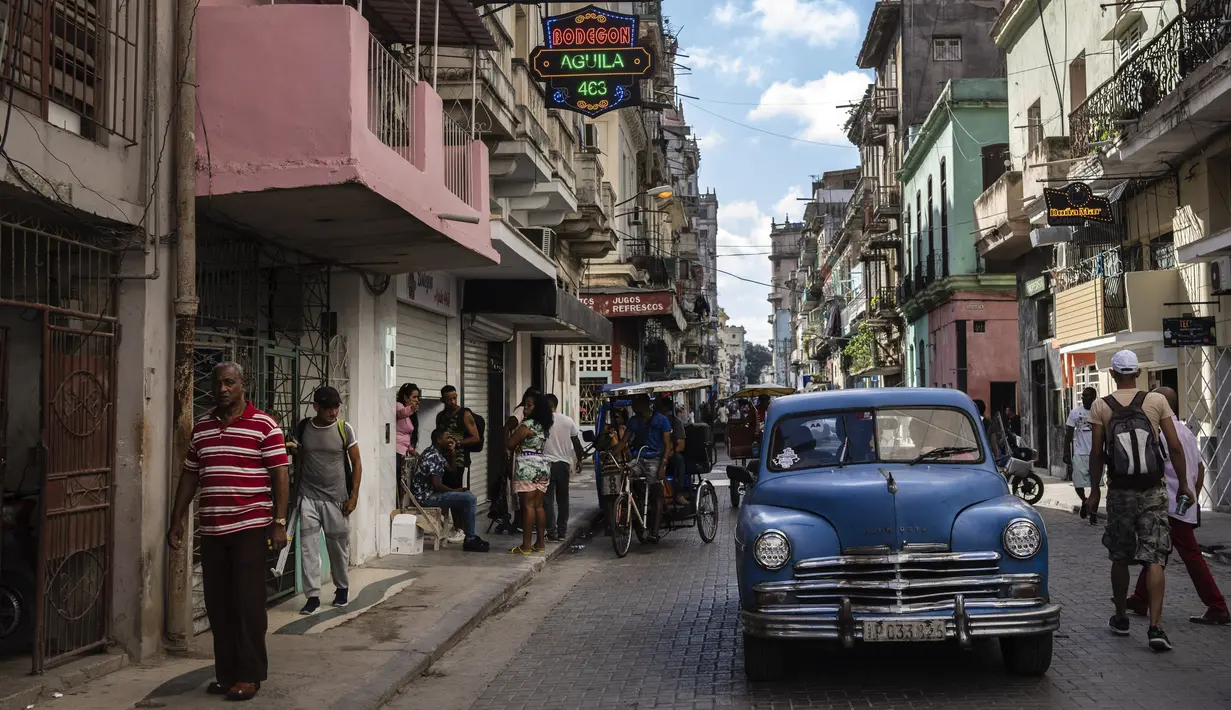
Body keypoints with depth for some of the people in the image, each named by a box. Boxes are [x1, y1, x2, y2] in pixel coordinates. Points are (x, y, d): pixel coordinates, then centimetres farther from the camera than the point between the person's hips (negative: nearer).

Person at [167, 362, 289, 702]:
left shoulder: (264, 425, -5)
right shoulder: (200, 428, 11)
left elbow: (280, 476, -7)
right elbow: (189, 476, 17)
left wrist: (279, 523, -13)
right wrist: (177, 520, 12)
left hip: (251, 528, -5)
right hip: (211, 530, 5)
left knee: (248, 603, -1)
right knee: (218, 605, 8)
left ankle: (250, 675, 8)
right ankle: (226, 673, 19)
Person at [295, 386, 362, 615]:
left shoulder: (344, 429, -4)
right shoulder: (303, 428, 1)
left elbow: (356, 463, 1)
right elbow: (299, 461, 12)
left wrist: (353, 496, -4)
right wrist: (295, 492, 12)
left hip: (336, 498, -1)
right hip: (308, 496, 1)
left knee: (338, 546, 7)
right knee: (308, 546, -6)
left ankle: (342, 588, 30)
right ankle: (312, 596, 2)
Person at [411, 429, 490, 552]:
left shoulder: (436, 453, 13)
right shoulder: (434, 457, -19)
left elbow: (452, 469, 20)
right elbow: (437, 485, -24)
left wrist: (452, 451, 8)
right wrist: (455, 491, -9)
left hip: (430, 493, 11)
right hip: (426, 497, -11)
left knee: (468, 495, 17)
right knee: (470, 499, -17)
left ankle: (470, 536, 16)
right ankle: (470, 540, -9)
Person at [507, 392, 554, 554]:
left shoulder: (526, 425, -12)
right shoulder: (544, 426, 14)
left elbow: (510, 444, -9)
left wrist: (512, 428, 7)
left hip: (527, 467, -9)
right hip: (543, 466, 9)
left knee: (528, 506, -9)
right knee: (538, 506, 10)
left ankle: (525, 546, -9)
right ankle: (541, 542, 12)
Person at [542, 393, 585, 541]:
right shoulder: (568, 421, 2)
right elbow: (576, 442, 8)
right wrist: (579, 460, 21)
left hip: (546, 463, -3)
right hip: (563, 463, 3)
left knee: (548, 500, 2)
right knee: (563, 499, 13)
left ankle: (552, 532, -1)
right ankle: (562, 531, 14)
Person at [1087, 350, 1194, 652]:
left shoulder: (1100, 407, -3)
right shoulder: (1157, 401, -2)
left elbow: (1097, 453, -4)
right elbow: (1175, 447, -4)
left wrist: (1094, 490, 5)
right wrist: (1183, 485, 5)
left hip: (1120, 492, 1)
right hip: (1153, 493, 0)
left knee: (1120, 558, 15)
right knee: (1155, 558, -2)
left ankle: (1120, 618, 27)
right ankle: (1155, 627, -11)